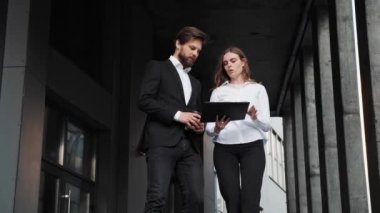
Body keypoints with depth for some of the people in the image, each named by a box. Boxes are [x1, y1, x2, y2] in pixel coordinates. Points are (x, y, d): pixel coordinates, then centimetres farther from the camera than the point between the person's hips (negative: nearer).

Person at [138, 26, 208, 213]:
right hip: (162, 142, -6)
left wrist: (200, 126, 7)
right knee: (157, 198, -17)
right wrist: (177, 114, -11)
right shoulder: (157, 67, 11)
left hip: (189, 146, 6)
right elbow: (144, 100, -3)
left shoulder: (195, 83, 30)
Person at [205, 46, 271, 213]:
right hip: (224, 149, 1)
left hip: (252, 147, -1)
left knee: (250, 199, -14)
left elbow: (266, 125, 6)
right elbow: (208, 128, 8)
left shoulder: (257, 89, 13)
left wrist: (254, 117, -15)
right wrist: (216, 128, -15)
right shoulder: (218, 92, 16)